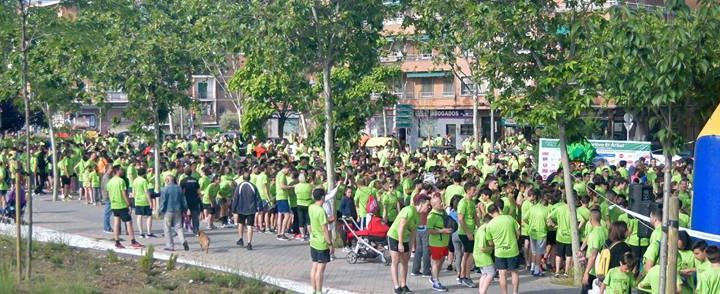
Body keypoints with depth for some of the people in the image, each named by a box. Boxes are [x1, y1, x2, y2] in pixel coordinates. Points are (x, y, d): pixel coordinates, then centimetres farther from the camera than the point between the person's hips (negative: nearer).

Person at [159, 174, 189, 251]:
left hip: (168, 211, -4)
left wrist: (161, 211, 0)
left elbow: (163, 201, -10)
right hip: (178, 211, 4)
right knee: (178, 227, 8)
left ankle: (170, 246, 6)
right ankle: (183, 241, -15)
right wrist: (184, 209, 18)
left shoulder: (164, 189, -9)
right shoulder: (179, 189, 7)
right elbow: (184, 200, 10)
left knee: (167, 229, 6)